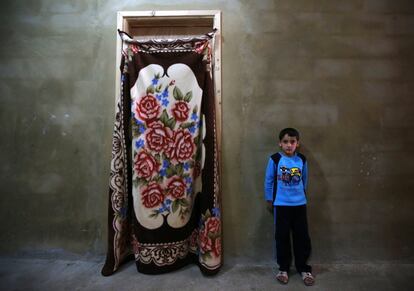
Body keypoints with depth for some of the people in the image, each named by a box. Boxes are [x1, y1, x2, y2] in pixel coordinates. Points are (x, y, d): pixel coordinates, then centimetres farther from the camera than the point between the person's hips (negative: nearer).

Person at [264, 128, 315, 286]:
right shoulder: (275, 159, -10)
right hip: (281, 205, -2)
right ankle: (283, 268, 26)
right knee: (282, 237, 9)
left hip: (300, 204, 2)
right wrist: (269, 199, 4)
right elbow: (269, 180, -2)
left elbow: (304, 180, 12)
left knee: (302, 236, 10)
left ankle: (303, 268, 28)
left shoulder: (302, 159, -2)